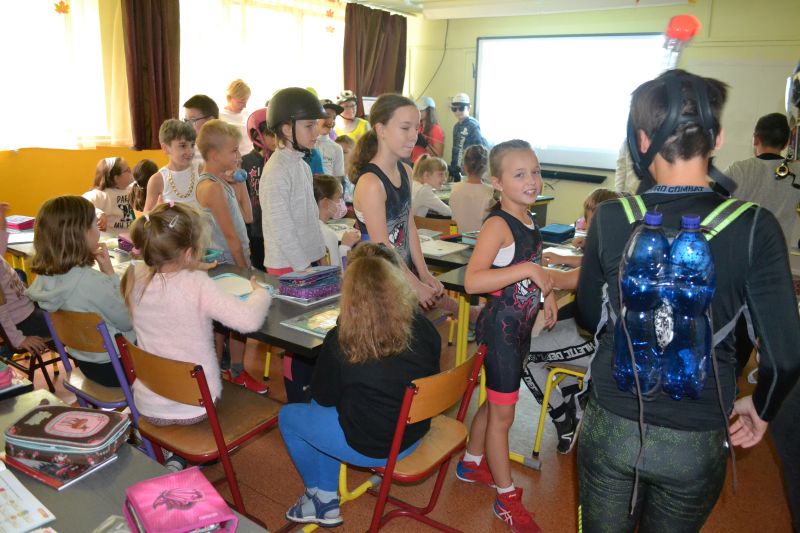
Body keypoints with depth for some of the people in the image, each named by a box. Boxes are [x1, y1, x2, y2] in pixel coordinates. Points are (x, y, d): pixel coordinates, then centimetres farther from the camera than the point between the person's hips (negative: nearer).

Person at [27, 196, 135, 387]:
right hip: (115, 366, -8)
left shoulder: (46, 277, -8)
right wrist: (110, 273, -17)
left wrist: (105, 274, -8)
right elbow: (127, 321, -18)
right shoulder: (93, 281, -33)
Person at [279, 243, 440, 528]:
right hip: (414, 433, 6)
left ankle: (320, 498, 34)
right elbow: (428, 377, 5)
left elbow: (323, 398, -8)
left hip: (369, 447, -5)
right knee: (327, 415, 26)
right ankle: (326, 501, 30)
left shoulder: (340, 341, -24)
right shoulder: (423, 326, -12)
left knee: (287, 416, 19)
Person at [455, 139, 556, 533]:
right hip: (501, 327, -9)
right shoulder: (498, 224, -21)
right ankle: (507, 499, 22)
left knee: (495, 403, 23)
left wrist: (546, 291, 8)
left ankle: (472, 463, 44)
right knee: (503, 414, 6)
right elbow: (472, 281, -34)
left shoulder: (527, 220, 5)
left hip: (520, 327, 9)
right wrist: (526, 269, -35)